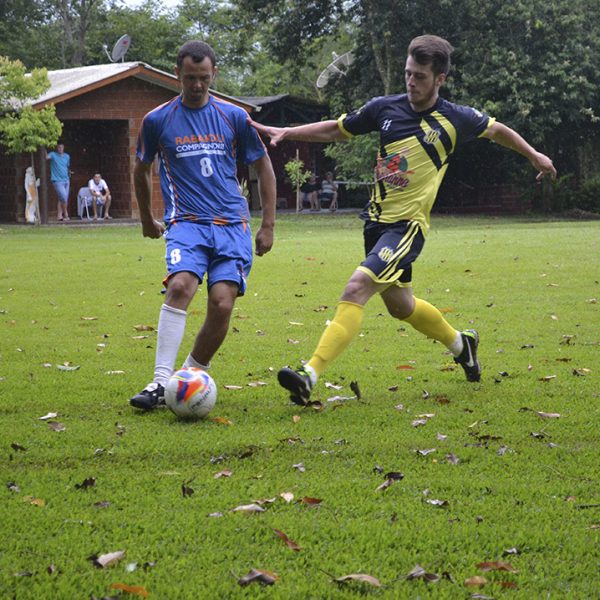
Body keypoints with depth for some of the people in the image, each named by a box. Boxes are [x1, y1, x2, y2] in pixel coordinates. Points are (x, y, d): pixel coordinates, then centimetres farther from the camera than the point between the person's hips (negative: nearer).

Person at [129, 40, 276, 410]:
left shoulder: (233, 116, 7)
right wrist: (147, 220, 30)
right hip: (186, 223, -1)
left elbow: (264, 167, 16)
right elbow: (142, 170, 23)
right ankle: (161, 382, -26)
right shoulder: (157, 120, 6)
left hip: (232, 226, 1)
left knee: (222, 304, -14)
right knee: (180, 285, -28)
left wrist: (268, 225, 12)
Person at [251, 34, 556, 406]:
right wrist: (286, 133, 3)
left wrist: (535, 155, 24)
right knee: (400, 305, 20)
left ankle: (310, 377, -31)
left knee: (358, 288, -24)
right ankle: (461, 344, 48)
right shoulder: (385, 108, 1)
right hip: (377, 218, 6)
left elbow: (496, 130, 14)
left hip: (409, 224, -6)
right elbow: (337, 130, 13)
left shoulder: (455, 119, -6)